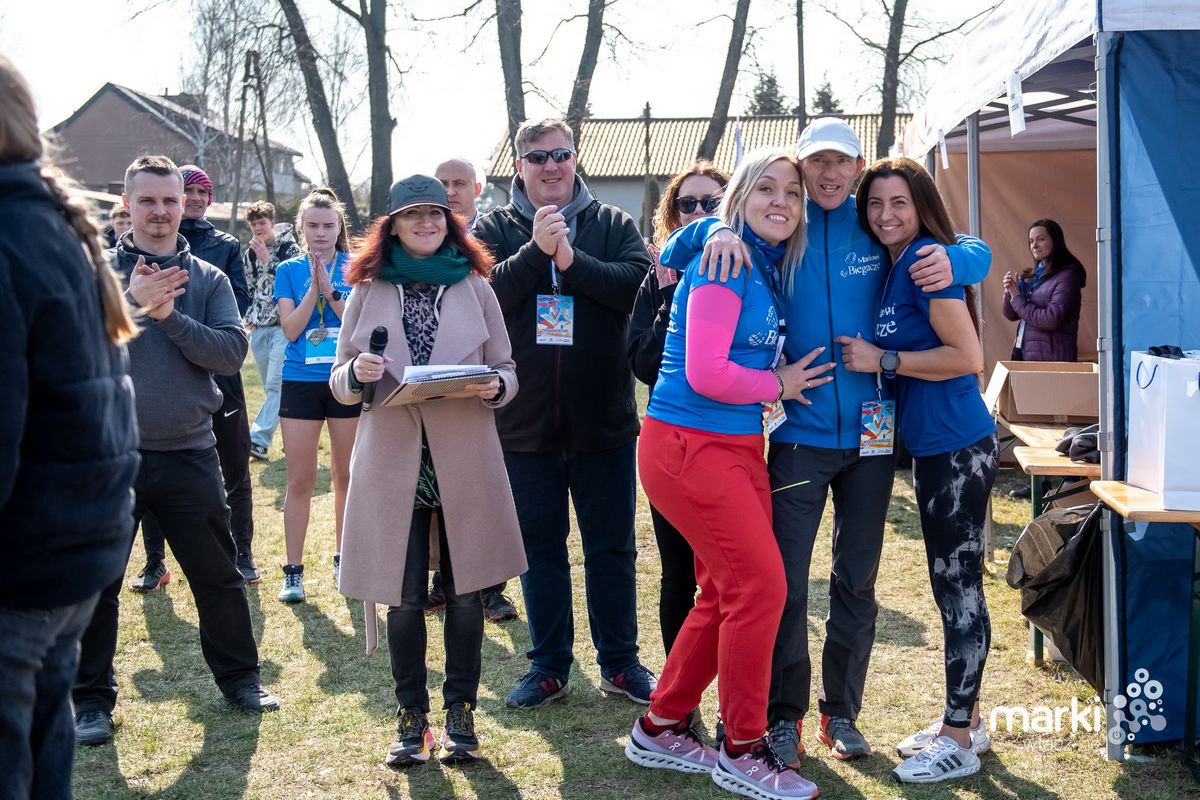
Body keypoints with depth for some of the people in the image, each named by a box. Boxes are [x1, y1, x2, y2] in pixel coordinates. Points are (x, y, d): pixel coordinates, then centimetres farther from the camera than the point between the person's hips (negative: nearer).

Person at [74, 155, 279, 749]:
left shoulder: (208, 279, 4)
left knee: (218, 576, 11)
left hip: (189, 454, 1)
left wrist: (169, 315, -18)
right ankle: (92, 697, 22)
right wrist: (130, 301, -22)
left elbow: (233, 352, -8)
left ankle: (238, 676, 28)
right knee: (96, 582, 7)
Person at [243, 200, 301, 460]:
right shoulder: (251, 253, 15)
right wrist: (249, 316, 14)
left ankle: (258, 439, -22)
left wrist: (268, 260, -15)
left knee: (275, 385, -16)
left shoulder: (289, 247, -3)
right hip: (259, 328, 7)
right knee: (272, 389, 9)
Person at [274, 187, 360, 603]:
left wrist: (330, 290, -17)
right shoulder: (289, 271, 3)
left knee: (346, 475, 8)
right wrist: (314, 288, -16)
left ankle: (342, 558, 23)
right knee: (300, 479, 2)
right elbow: (291, 330, -6)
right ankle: (293, 570, 8)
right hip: (301, 382, 0)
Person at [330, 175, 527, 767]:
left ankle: (460, 713, 19)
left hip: (465, 461, 0)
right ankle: (411, 716, 20)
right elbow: (340, 383, 9)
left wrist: (494, 386, -15)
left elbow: (508, 373, 8)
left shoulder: (476, 289, 6)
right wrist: (357, 373, -14)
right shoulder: (367, 291, 7)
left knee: (465, 590, 5)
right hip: (393, 461, 0)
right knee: (404, 597, 4)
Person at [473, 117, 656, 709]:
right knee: (540, 549, 11)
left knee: (612, 548, 10)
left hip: (605, 419, 0)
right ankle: (549, 666, 25)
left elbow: (638, 283, -13)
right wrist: (537, 251, -20)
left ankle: (619, 662, 25)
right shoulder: (495, 229, 4)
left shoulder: (612, 224, 4)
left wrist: (572, 260, -20)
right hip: (526, 422, 0)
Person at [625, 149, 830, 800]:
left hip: (737, 447, 9)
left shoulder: (771, 270, 12)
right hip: (690, 446, -9)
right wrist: (779, 386, -7)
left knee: (727, 594, 13)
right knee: (761, 586, -8)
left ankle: (660, 730, 27)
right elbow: (706, 373, -20)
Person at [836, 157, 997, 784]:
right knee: (954, 586, 17)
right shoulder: (894, 265, 12)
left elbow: (967, 356, -19)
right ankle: (964, 717, 30)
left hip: (958, 449, -9)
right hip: (934, 447, 10)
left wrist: (882, 360, -15)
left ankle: (958, 742, 11)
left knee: (958, 587, 0)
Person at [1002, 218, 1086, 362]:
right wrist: (1009, 292, -5)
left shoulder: (1066, 277, -8)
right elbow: (1011, 315, 14)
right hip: (1024, 354, 6)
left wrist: (1018, 299, -10)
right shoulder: (1034, 275, 12)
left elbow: (1052, 320, -19)